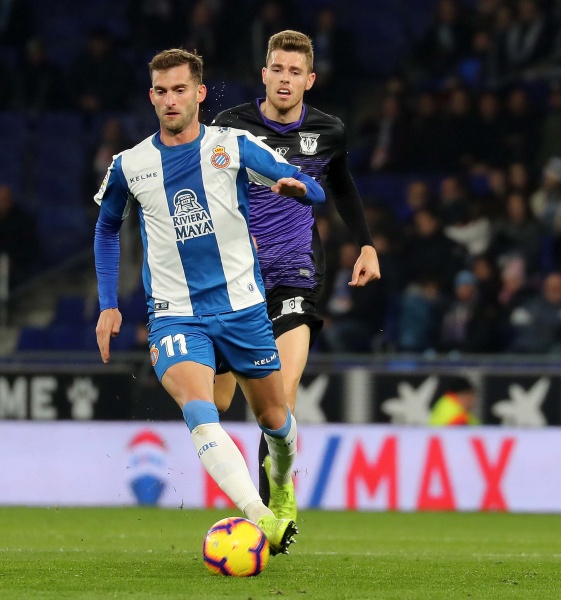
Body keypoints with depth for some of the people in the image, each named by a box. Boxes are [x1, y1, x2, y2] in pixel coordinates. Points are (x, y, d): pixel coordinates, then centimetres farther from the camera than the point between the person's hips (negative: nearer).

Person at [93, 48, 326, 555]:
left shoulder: (235, 146, -1)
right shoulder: (129, 166, 4)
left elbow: (315, 192, -1)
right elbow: (107, 229, 22)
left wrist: (295, 186, -26)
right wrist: (108, 305, 16)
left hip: (242, 307, 1)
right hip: (175, 317, -1)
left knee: (274, 419, 12)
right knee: (201, 414, -27)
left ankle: (282, 483, 47)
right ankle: (259, 519, -39)